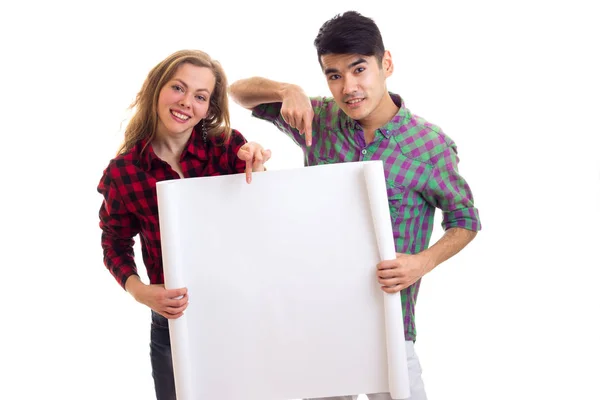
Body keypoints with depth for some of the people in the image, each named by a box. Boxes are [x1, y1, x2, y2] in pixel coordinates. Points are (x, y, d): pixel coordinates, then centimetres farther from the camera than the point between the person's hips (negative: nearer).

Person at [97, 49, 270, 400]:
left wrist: (256, 169, -24)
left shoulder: (229, 146, -7)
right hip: (173, 324, -1)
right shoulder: (123, 172, -8)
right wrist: (140, 292, -14)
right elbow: (116, 245, 4)